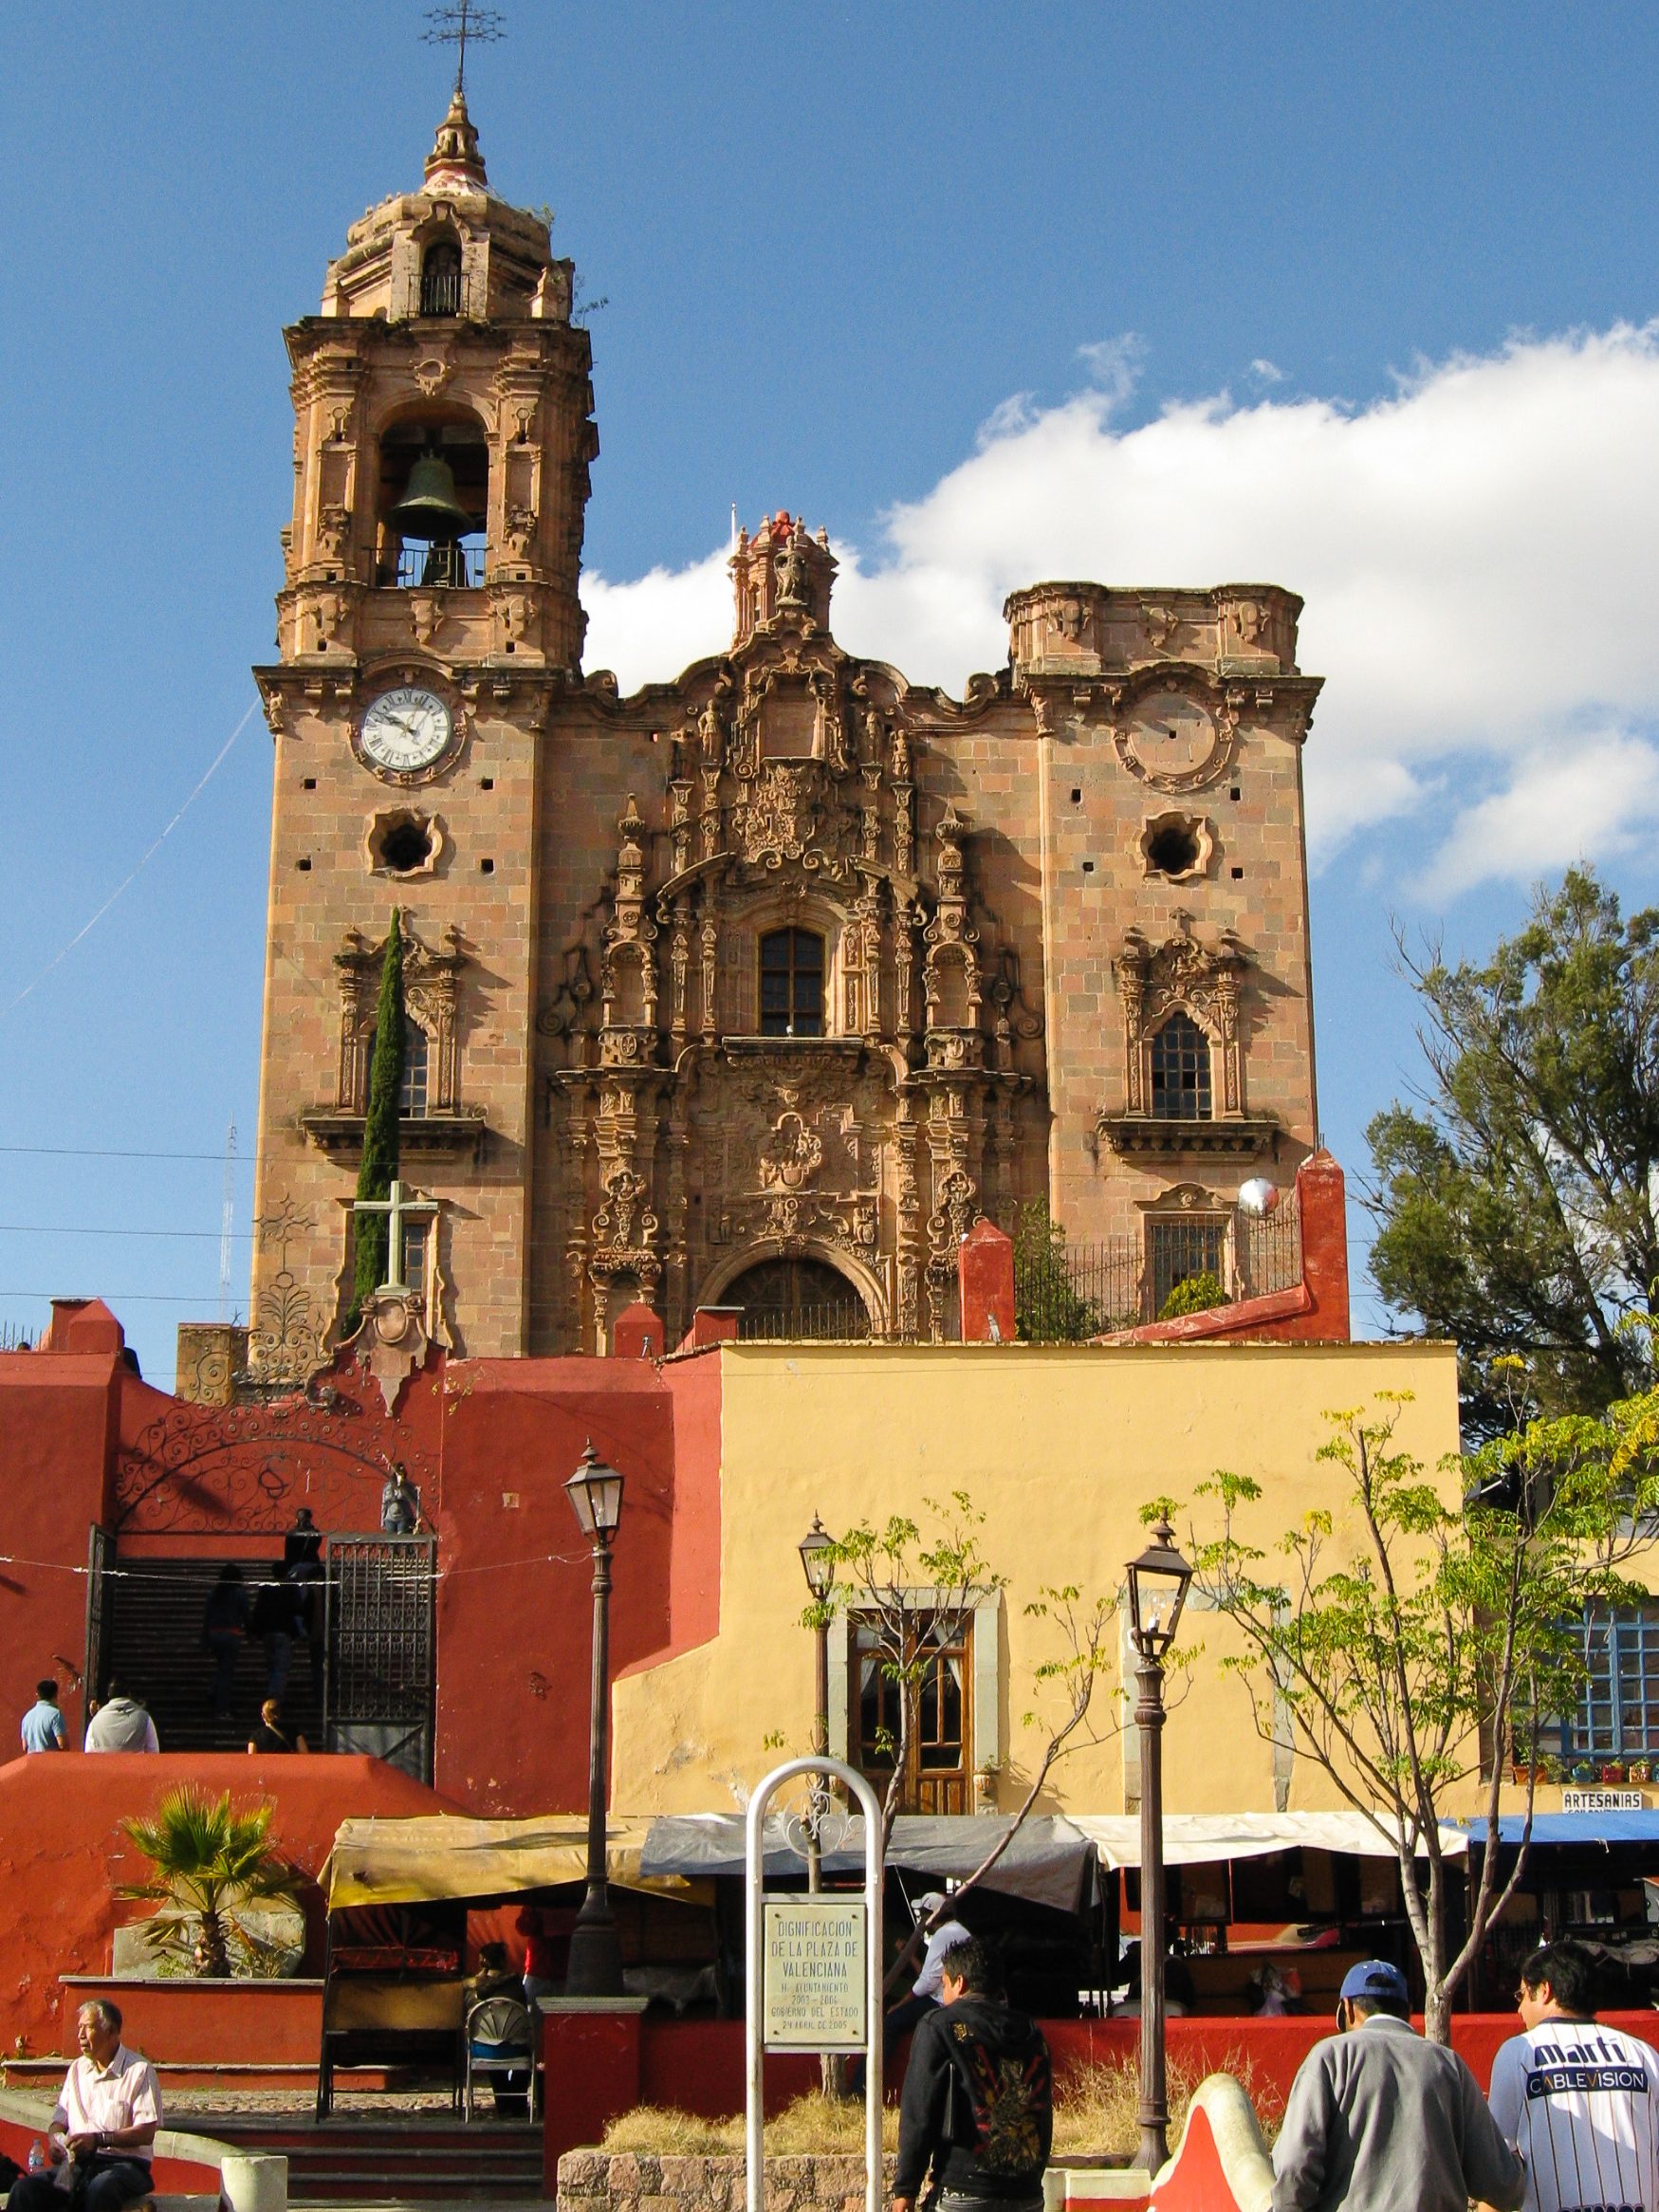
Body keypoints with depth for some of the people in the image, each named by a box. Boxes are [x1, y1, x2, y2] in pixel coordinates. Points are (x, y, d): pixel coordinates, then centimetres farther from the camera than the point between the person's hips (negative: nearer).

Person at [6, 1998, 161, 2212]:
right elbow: (59, 2120, 19)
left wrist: (98, 2139, -18)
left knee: (100, 2188, -41)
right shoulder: (77, 2069, 20)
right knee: (25, 2189, -24)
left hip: (124, 2162, -5)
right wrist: (54, 2140, -5)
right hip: (76, 2163, 5)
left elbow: (146, 2133, -9)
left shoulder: (139, 2070, -1)